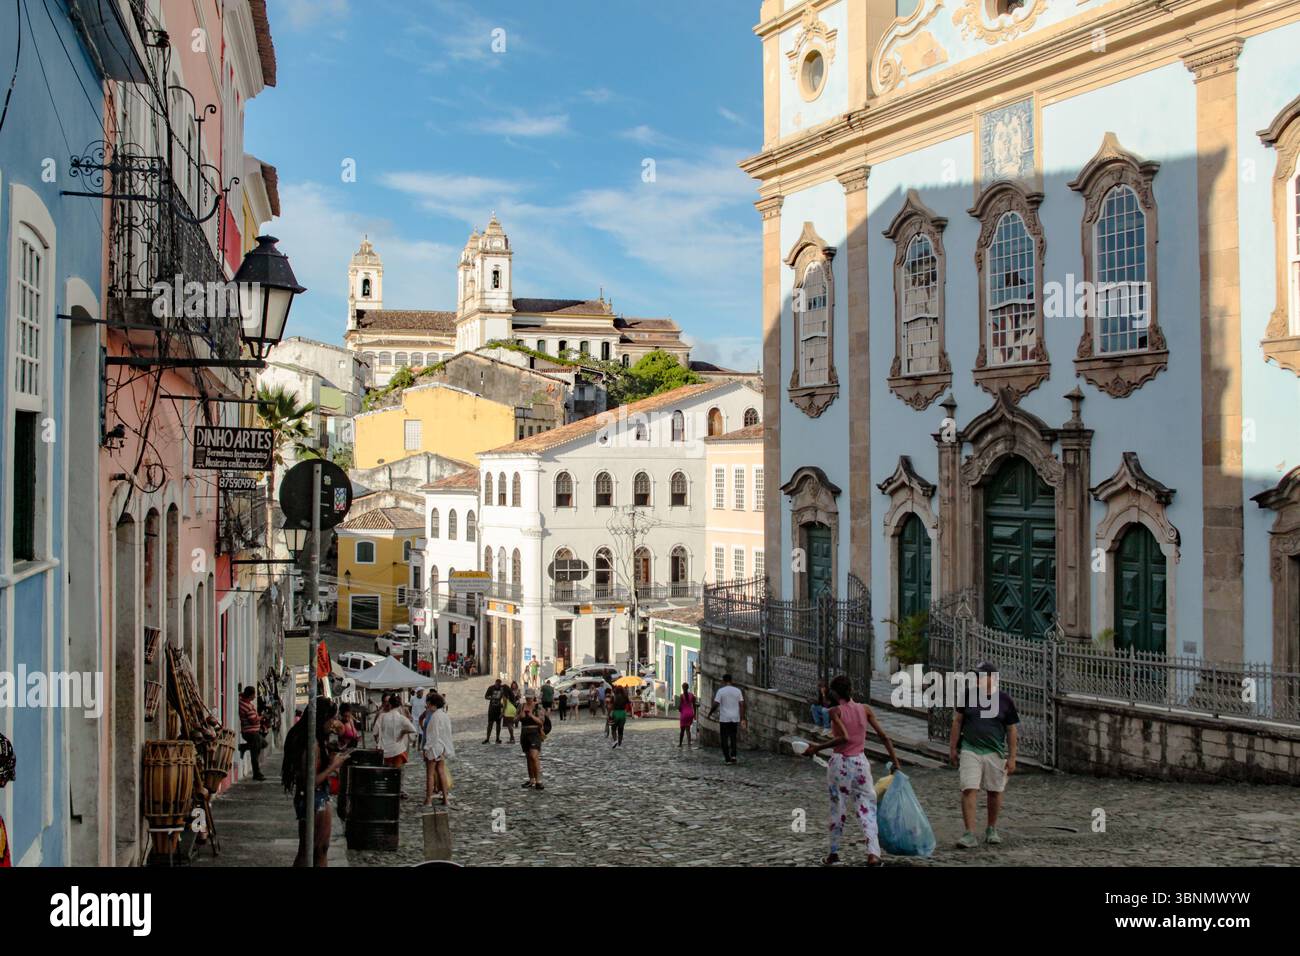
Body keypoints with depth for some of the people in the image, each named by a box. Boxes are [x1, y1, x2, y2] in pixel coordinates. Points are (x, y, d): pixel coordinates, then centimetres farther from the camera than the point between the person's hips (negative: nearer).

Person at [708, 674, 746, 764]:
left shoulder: (721, 691, -6)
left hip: (724, 719, -3)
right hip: (735, 718, 3)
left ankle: (728, 758, 2)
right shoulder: (737, 690, 3)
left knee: (724, 738, 5)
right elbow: (741, 705, 1)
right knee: (733, 737, 16)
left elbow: (715, 705, -10)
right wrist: (742, 719, 4)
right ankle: (733, 755, 1)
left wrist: (710, 714, 4)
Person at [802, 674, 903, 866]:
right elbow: (884, 736, 3)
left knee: (838, 809, 11)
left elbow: (844, 738, -22)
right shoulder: (865, 709, 3)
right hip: (860, 763, 2)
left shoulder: (835, 711, -9)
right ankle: (873, 854, -12)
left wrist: (817, 748, -17)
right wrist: (895, 759, 11)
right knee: (867, 809, 3)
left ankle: (834, 853, 21)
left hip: (840, 764, -2)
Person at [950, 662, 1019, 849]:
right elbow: (957, 722, 8)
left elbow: (1012, 731, 2)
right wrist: (952, 748, 6)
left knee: (995, 792, 9)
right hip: (970, 751, 0)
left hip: (995, 753, 0)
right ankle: (970, 834, -9)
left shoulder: (1005, 700, -2)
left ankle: (991, 830, 29)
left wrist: (1012, 758, 0)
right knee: (969, 791, -9)